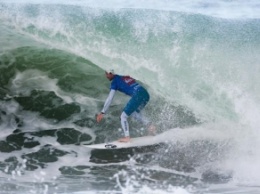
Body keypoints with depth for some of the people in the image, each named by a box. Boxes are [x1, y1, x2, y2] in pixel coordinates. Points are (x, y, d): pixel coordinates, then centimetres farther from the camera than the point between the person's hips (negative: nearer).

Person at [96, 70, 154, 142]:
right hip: (146, 94, 8)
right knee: (135, 114, 29)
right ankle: (151, 127, 20)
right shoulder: (125, 76, 21)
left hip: (138, 95, -8)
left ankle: (127, 137, -3)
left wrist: (102, 112, 2)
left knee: (123, 116, 3)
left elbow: (109, 98, 0)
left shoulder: (114, 81, 3)